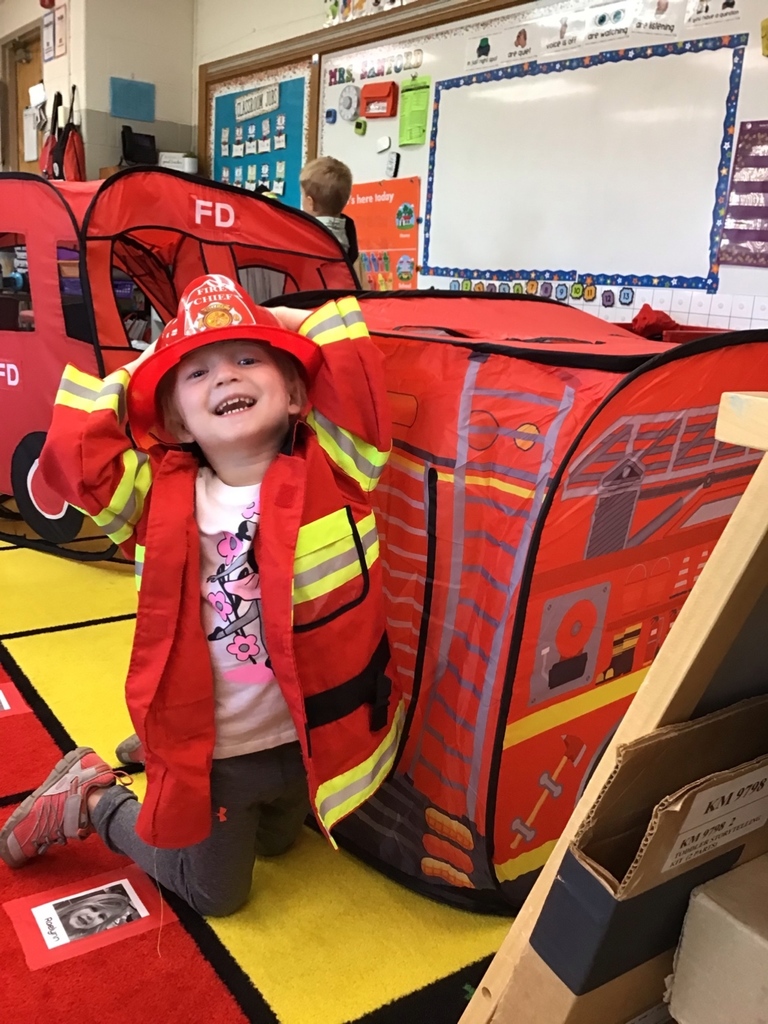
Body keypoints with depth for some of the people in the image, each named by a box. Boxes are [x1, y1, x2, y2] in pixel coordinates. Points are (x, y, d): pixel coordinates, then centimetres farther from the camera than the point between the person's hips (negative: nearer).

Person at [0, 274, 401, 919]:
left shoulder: (332, 470, -14)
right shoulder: (161, 497, -12)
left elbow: (354, 374, -24)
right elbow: (73, 452, -22)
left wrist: (293, 323, -9)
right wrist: (130, 375, -10)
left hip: (311, 738, 2)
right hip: (209, 751, -2)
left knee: (276, 844, 34)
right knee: (215, 894, 23)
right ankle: (89, 800, 42)